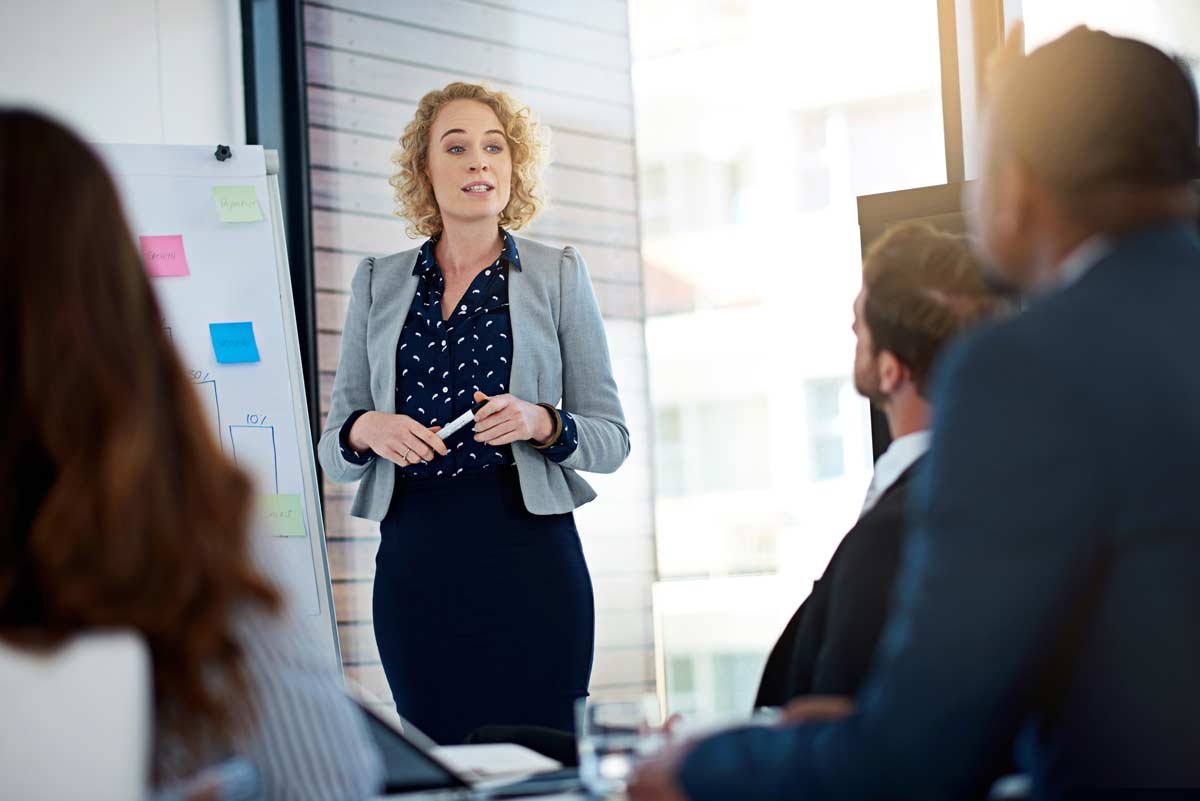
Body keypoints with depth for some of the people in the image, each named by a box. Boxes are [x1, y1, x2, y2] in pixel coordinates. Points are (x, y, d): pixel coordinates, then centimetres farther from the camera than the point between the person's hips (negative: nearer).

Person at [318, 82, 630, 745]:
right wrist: (365, 431, -9)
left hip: (528, 552, -2)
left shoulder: (558, 275, 7)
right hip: (413, 559, 2)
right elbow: (333, 451, 13)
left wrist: (542, 423, -13)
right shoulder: (377, 282, 12)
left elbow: (612, 438, 5)